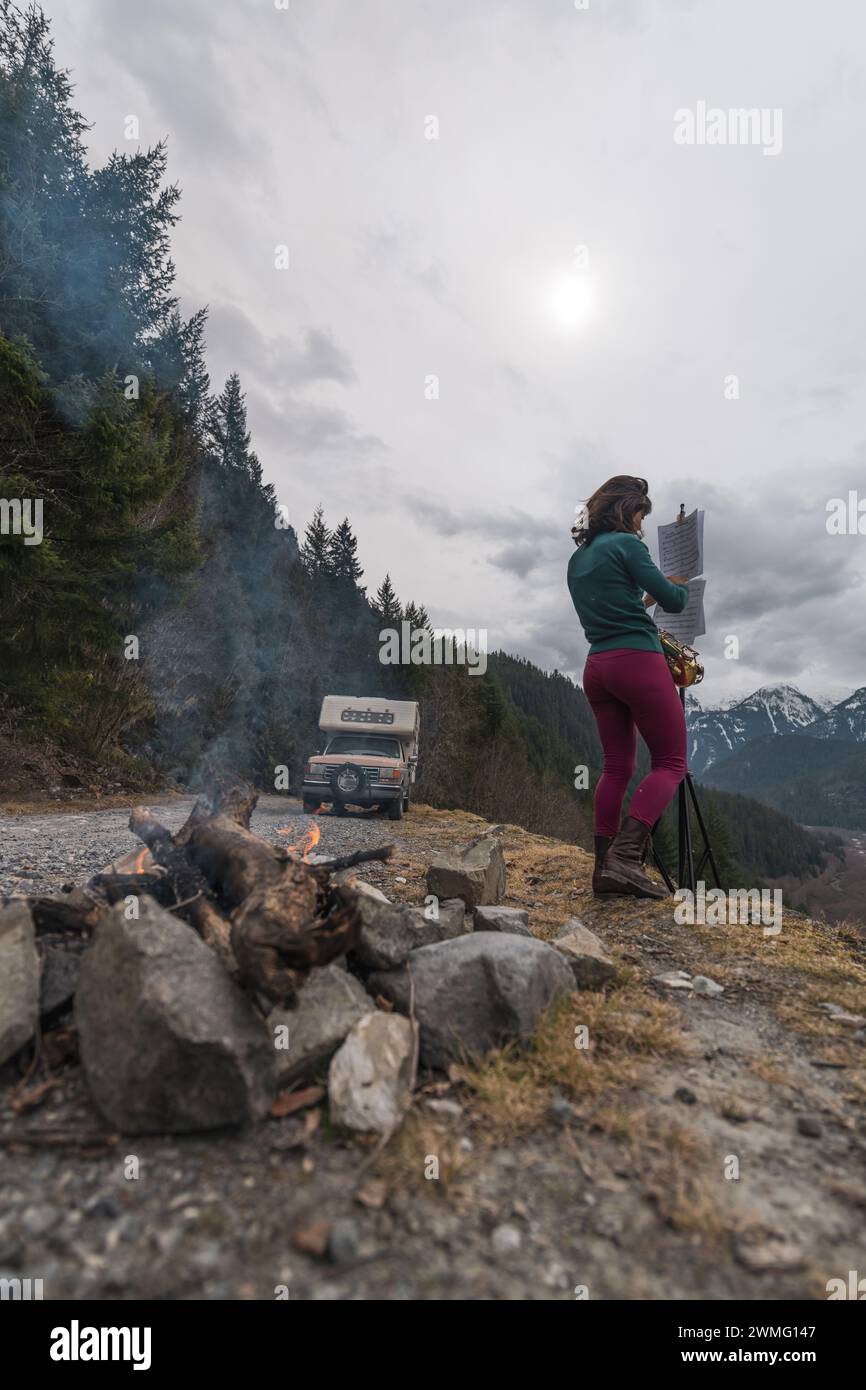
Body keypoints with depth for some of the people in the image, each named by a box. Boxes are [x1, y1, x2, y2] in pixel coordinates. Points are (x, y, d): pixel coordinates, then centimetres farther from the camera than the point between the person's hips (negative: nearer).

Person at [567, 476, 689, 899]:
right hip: (638, 661, -7)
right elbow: (674, 602, -4)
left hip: (597, 666, 8)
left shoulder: (577, 559, 18)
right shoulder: (626, 544, -5)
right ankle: (625, 855, -15)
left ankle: (604, 867, 7)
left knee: (617, 766, 10)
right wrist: (680, 584, 17)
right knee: (671, 762, 0)